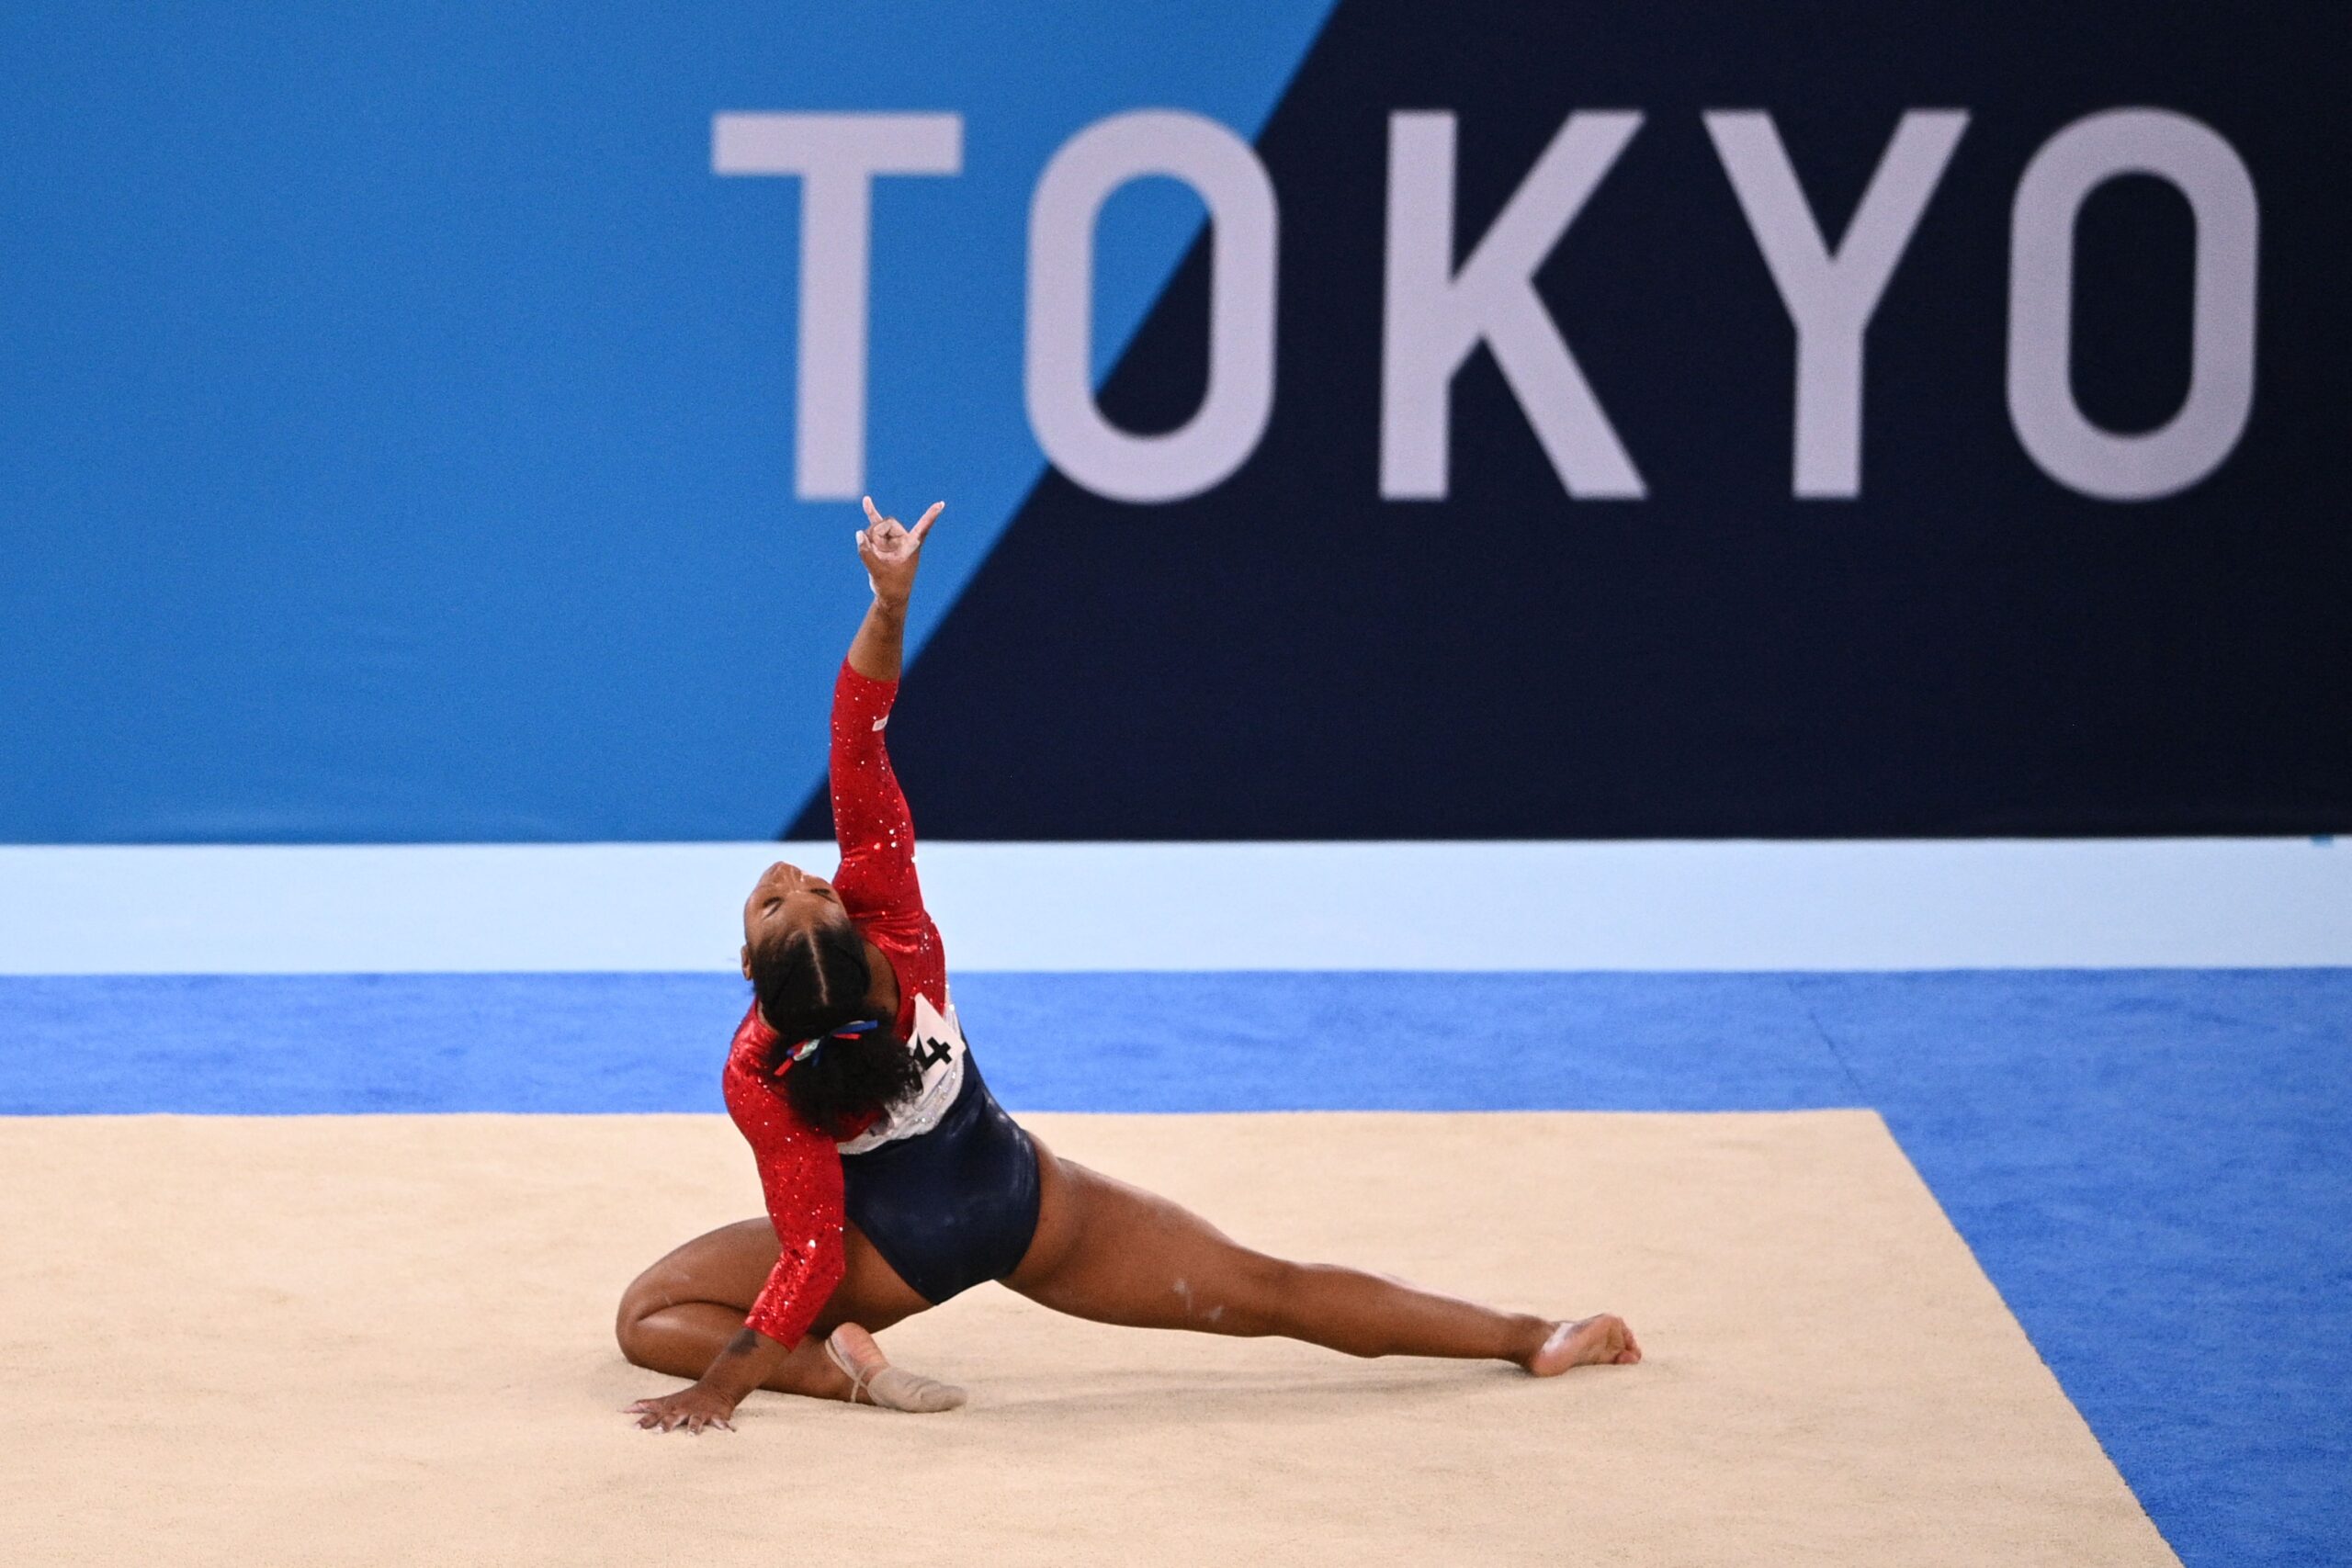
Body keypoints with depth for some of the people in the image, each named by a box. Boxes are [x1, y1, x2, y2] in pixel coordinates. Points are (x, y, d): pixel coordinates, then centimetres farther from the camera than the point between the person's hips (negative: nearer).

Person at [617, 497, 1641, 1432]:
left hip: (893, 1250, -2)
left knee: (653, 1313, 4)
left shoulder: (760, 1078, -31)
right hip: (1024, 1203, 2)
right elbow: (859, 775, -33)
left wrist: (725, 1380, -23)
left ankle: (832, 1361, -19)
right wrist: (889, 605, -39)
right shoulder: (895, 938, -27)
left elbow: (811, 1255, -27)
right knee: (1266, 1291, 7)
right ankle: (1524, 1336, 2)